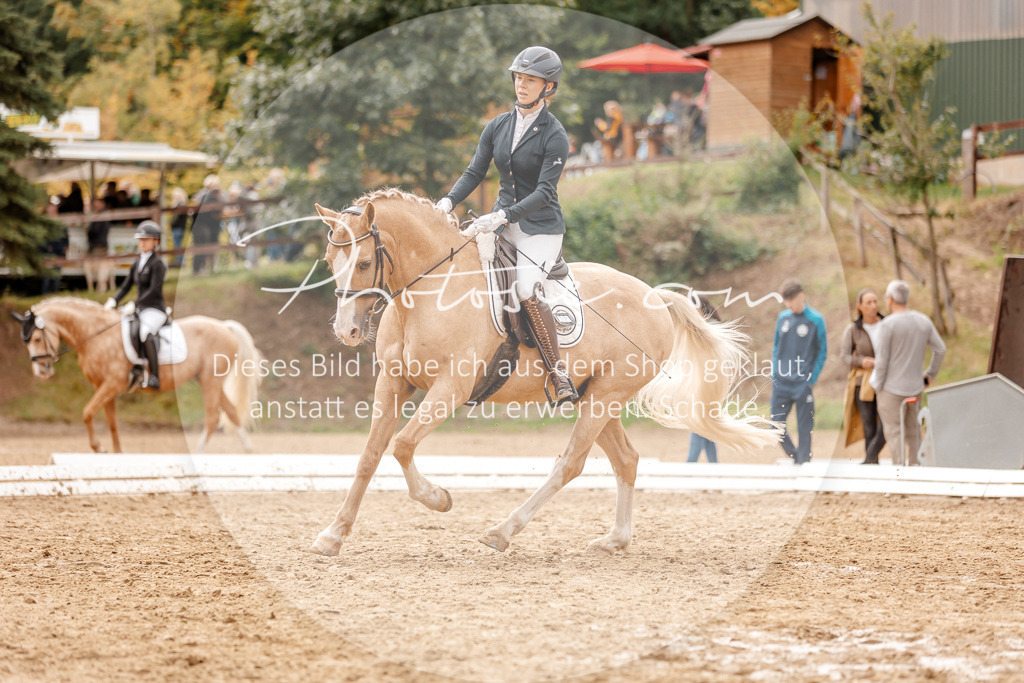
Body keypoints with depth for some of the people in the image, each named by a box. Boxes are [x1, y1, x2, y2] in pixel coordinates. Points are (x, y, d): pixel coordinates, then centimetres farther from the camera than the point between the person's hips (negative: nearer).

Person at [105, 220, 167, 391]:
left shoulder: (157, 264, -8)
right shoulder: (137, 263, 16)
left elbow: (154, 290, -18)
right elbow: (126, 286, 15)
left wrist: (134, 304, -25)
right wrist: (113, 301, -2)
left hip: (155, 310, -10)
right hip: (140, 310, 10)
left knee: (145, 332, -37)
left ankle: (154, 378, -43)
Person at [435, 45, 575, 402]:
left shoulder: (554, 136, -11)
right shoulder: (498, 126, 7)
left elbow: (544, 192, -17)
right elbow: (475, 172, 8)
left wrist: (502, 217, -28)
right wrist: (448, 202, -10)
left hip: (541, 227, -6)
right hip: (503, 220, 6)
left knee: (527, 291, -29)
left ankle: (558, 372, -18)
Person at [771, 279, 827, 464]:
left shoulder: (815, 320, -4)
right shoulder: (783, 318, 9)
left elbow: (822, 352, -1)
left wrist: (812, 380, -7)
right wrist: (774, 375, 8)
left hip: (803, 384, -4)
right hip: (781, 383, 4)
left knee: (804, 428, -1)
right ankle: (795, 456, 24)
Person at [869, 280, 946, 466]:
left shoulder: (887, 324, -14)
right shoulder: (924, 321, 3)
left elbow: (881, 360, -13)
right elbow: (940, 349, 7)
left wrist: (878, 386, -3)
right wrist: (930, 374, 18)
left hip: (891, 387, -6)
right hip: (915, 386, 6)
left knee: (893, 431, -2)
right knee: (912, 431, 15)